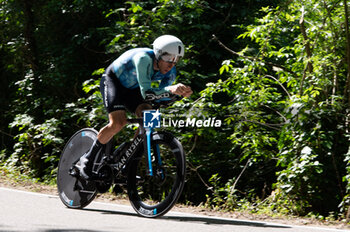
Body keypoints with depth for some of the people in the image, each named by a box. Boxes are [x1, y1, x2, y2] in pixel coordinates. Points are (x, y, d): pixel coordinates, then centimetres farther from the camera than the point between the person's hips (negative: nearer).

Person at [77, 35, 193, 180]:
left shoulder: (170, 72, -18)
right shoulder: (144, 58, -37)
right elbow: (146, 92, -42)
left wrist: (180, 92, -37)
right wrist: (170, 89, -57)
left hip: (131, 88, 6)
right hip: (112, 80, -6)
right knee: (118, 123, -25)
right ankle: (88, 159, -6)